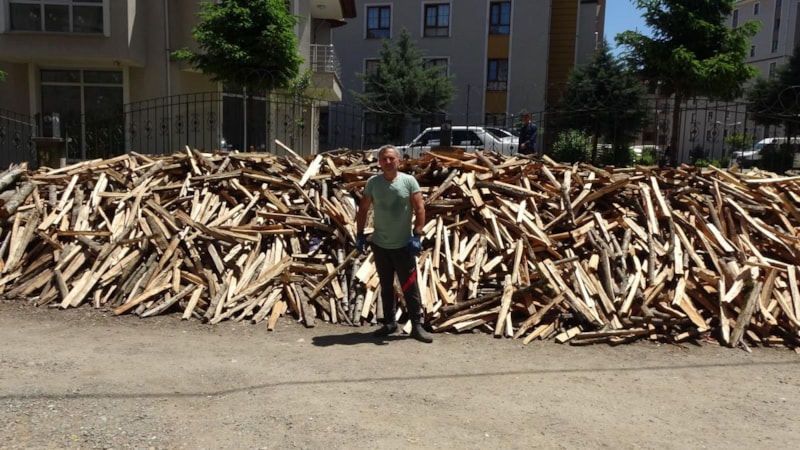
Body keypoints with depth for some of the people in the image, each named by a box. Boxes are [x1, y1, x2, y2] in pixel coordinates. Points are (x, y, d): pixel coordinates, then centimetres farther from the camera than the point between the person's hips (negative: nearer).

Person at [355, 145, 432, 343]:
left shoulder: (409, 181, -6)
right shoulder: (373, 182, 1)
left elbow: (420, 209, -8)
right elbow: (363, 210, 8)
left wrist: (417, 236, -15)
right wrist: (360, 234, 1)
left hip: (403, 244, -3)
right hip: (380, 244, 3)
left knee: (410, 286, 1)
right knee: (386, 286, 14)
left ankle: (417, 325, 10)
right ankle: (389, 323, 26)